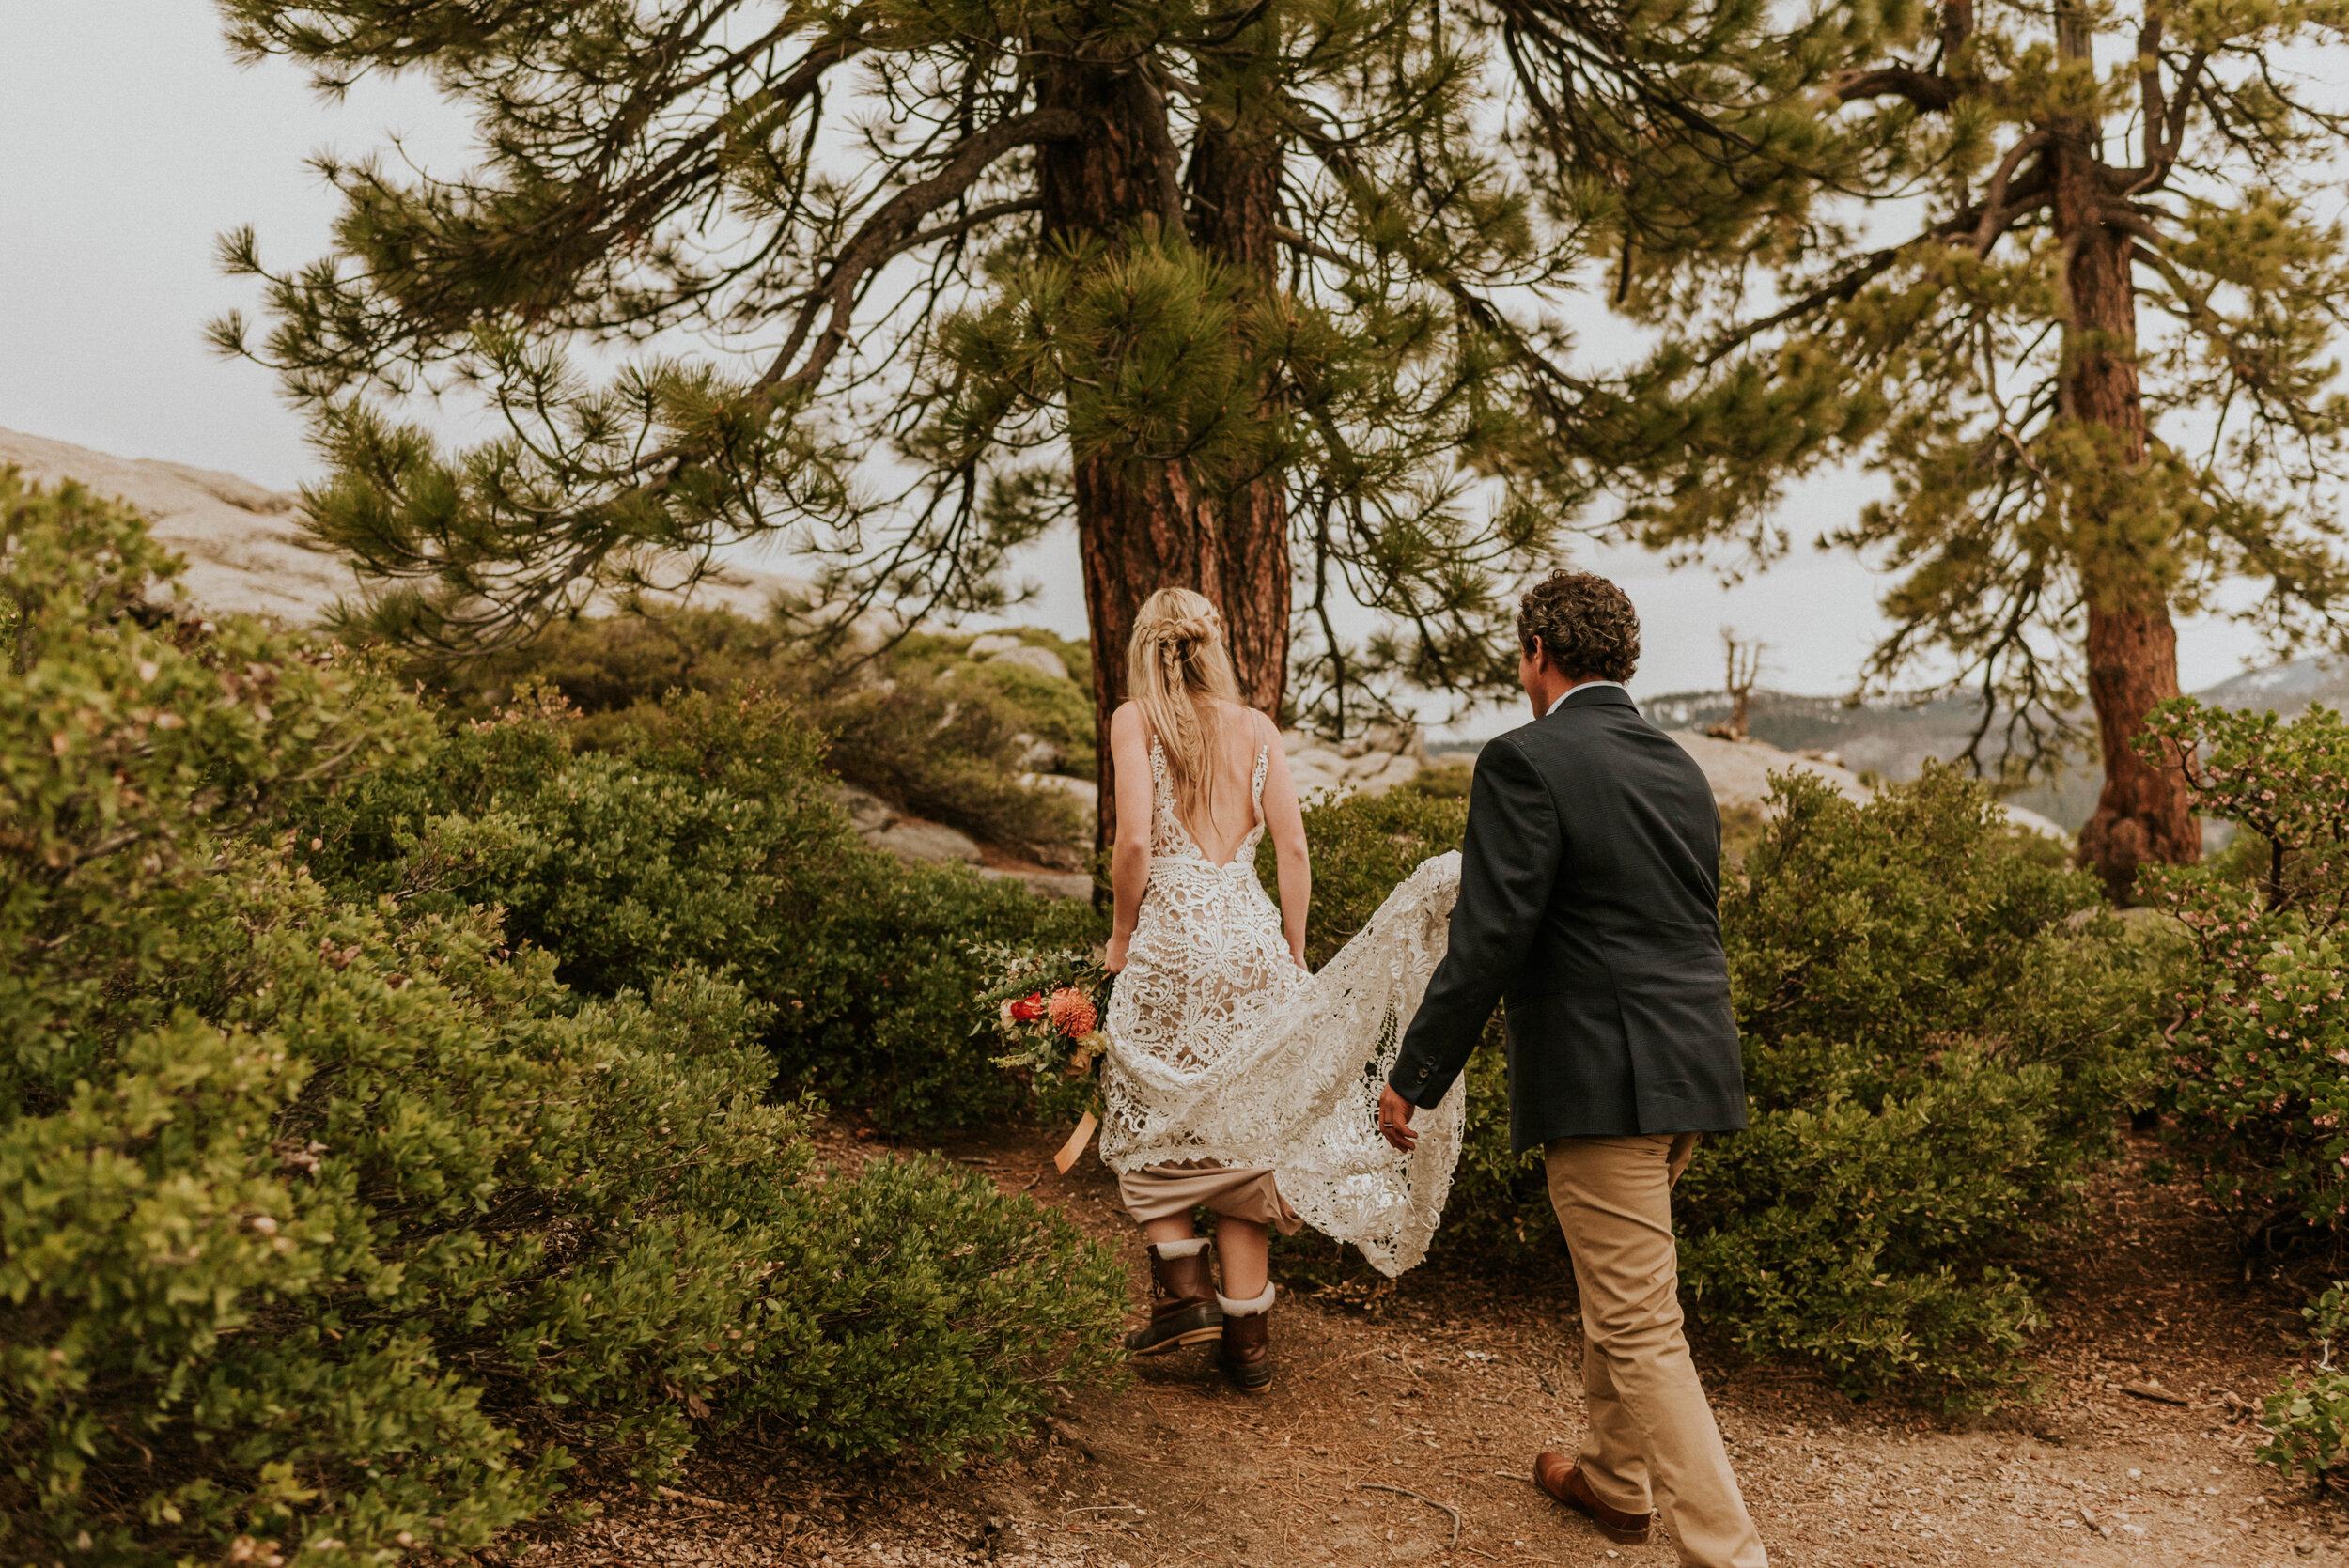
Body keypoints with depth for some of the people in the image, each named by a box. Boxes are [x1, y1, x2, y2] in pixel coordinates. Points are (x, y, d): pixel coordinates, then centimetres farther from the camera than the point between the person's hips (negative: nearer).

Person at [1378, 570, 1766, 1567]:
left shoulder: (1527, 763, -13)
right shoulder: (1680, 768, 12)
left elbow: (1486, 943, -17)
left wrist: (1414, 1078, -9)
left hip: (1602, 1081, -9)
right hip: (1692, 1070, 9)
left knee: (1642, 1331, -2)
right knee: (1618, 1285, 26)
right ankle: (1615, 1477, 42)